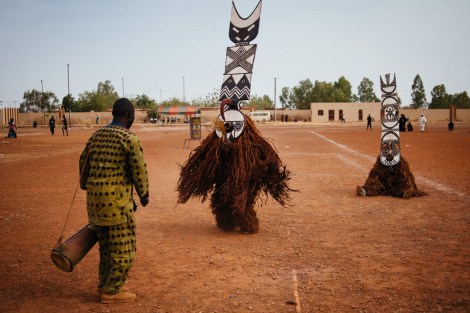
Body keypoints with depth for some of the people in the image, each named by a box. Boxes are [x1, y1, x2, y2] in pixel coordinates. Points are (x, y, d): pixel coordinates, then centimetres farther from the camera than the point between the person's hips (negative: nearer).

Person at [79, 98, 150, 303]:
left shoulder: (96, 135, 11)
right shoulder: (129, 139, -11)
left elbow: (83, 162, 19)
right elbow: (139, 170, -11)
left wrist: (86, 185, 35)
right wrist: (144, 195, 4)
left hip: (94, 198, 8)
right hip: (116, 199, -8)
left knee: (106, 244, 19)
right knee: (123, 247, 3)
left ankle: (105, 285, 28)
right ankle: (111, 291, 8)